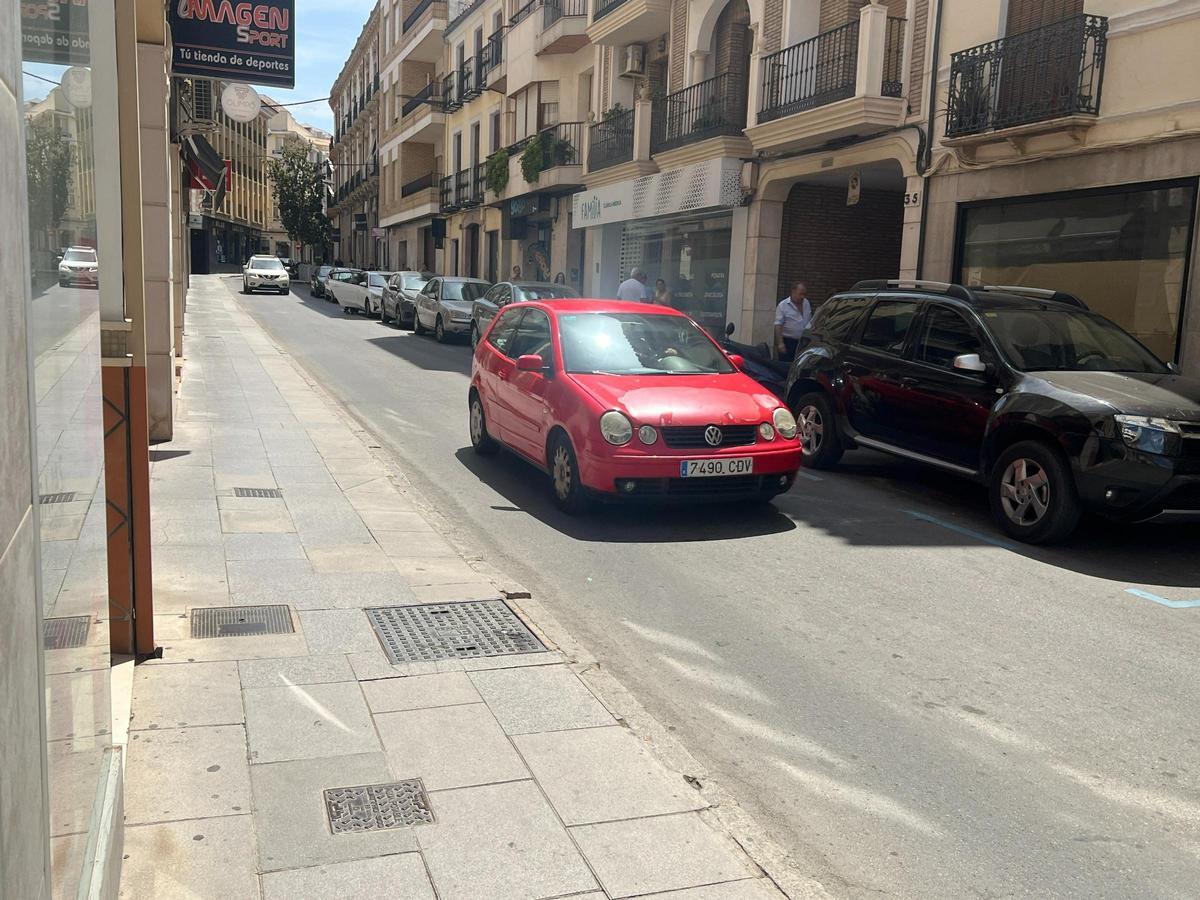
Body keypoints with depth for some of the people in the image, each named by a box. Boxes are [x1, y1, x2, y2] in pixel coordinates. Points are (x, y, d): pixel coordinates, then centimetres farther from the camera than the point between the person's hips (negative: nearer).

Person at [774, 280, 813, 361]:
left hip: (803, 342, 6)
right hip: (788, 342, -6)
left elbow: (810, 322, 20)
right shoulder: (783, 305, -8)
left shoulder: (807, 303, 10)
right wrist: (780, 343, -20)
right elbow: (778, 326, -13)